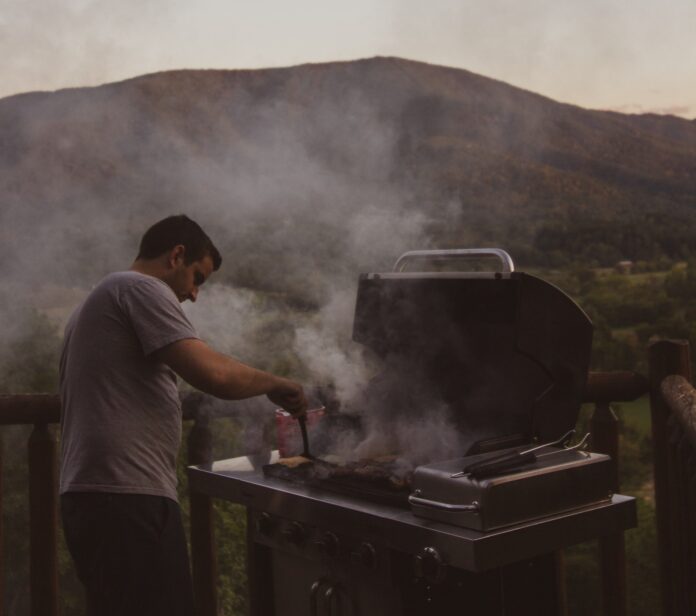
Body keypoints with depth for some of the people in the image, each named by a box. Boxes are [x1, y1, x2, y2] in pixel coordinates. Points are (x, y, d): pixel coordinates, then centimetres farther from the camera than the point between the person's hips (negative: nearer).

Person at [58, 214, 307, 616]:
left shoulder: (106, 297, 26)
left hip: (97, 492, 10)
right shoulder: (142, 288, -5)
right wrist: (275, 384, -2)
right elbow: (213, 374, -18)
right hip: (127, 495, -10)